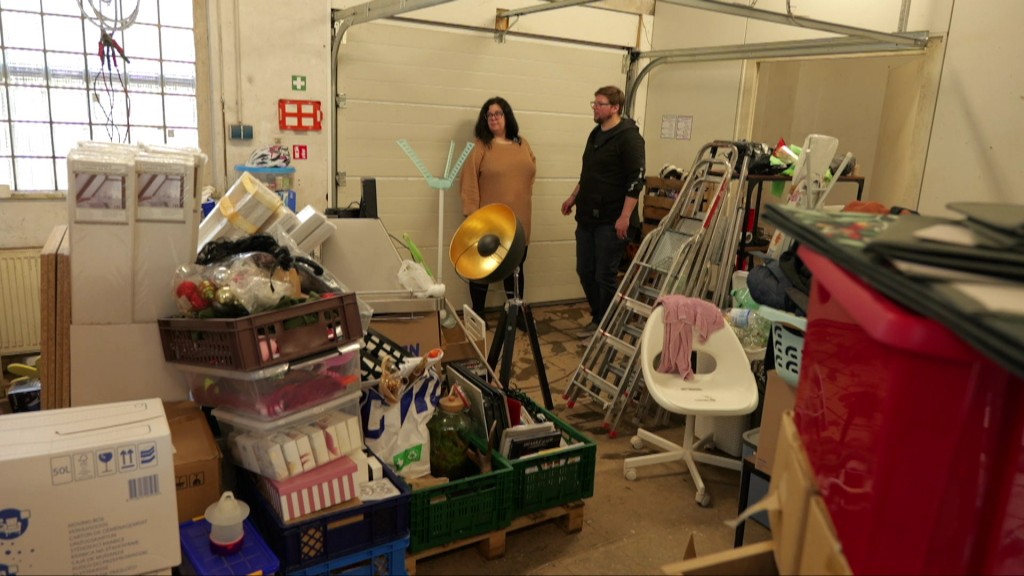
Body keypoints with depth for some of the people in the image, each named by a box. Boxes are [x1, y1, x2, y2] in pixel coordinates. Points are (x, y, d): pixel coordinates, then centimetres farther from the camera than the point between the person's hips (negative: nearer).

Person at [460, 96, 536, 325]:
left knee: (515, 267, 13)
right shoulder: (481, 146, -6)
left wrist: (524, 195, 14)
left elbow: (531, 171, 21)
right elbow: (469, 183, -11)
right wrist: (472, 216, -15)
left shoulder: (523, 145, 8)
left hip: (518, 221, 4)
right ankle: (478, 315, 17)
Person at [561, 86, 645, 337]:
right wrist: (573, 197, 24)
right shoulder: (595, 134, 15)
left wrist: (624, 217, -21)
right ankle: (597, 319, 27)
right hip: (587, 217, 8)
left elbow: (636, 180, -17)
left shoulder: (629, 137, -11)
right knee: (585, 272, 12)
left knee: (605, 276, -1)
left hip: (610, 221, -8)